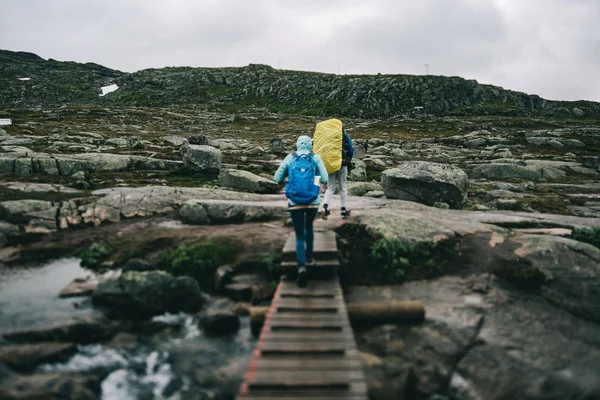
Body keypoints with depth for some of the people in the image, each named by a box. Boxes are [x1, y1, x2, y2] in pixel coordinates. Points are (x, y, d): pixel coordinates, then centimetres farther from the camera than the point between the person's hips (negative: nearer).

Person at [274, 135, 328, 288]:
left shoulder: (290, 158, 5)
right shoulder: (316, 158, 3)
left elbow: (277, 178, 9)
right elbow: (325, 179, 1)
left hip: (295, 202, -1)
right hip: (313, 201, 1)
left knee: (300, 236, 4)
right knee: (309, 227, 31)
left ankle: (302, 268, -17)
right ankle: (309, 258, 35)